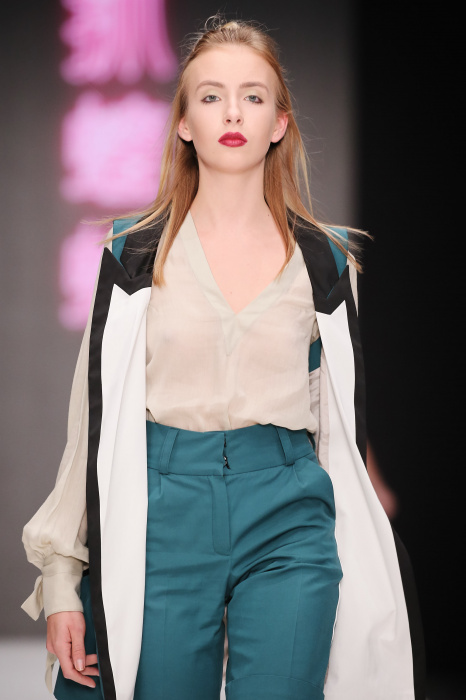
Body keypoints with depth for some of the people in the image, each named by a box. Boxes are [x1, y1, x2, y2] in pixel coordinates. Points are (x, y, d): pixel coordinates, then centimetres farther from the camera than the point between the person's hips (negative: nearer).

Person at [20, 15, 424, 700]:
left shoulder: (324, 260, 7)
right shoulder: (135, 254, 4)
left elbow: (345, 424, 12)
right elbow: (94, 418, 4)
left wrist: (363, 578, 12)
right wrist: (63, 582, 1)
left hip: (288, 518, 0)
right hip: (161, 516, 0)